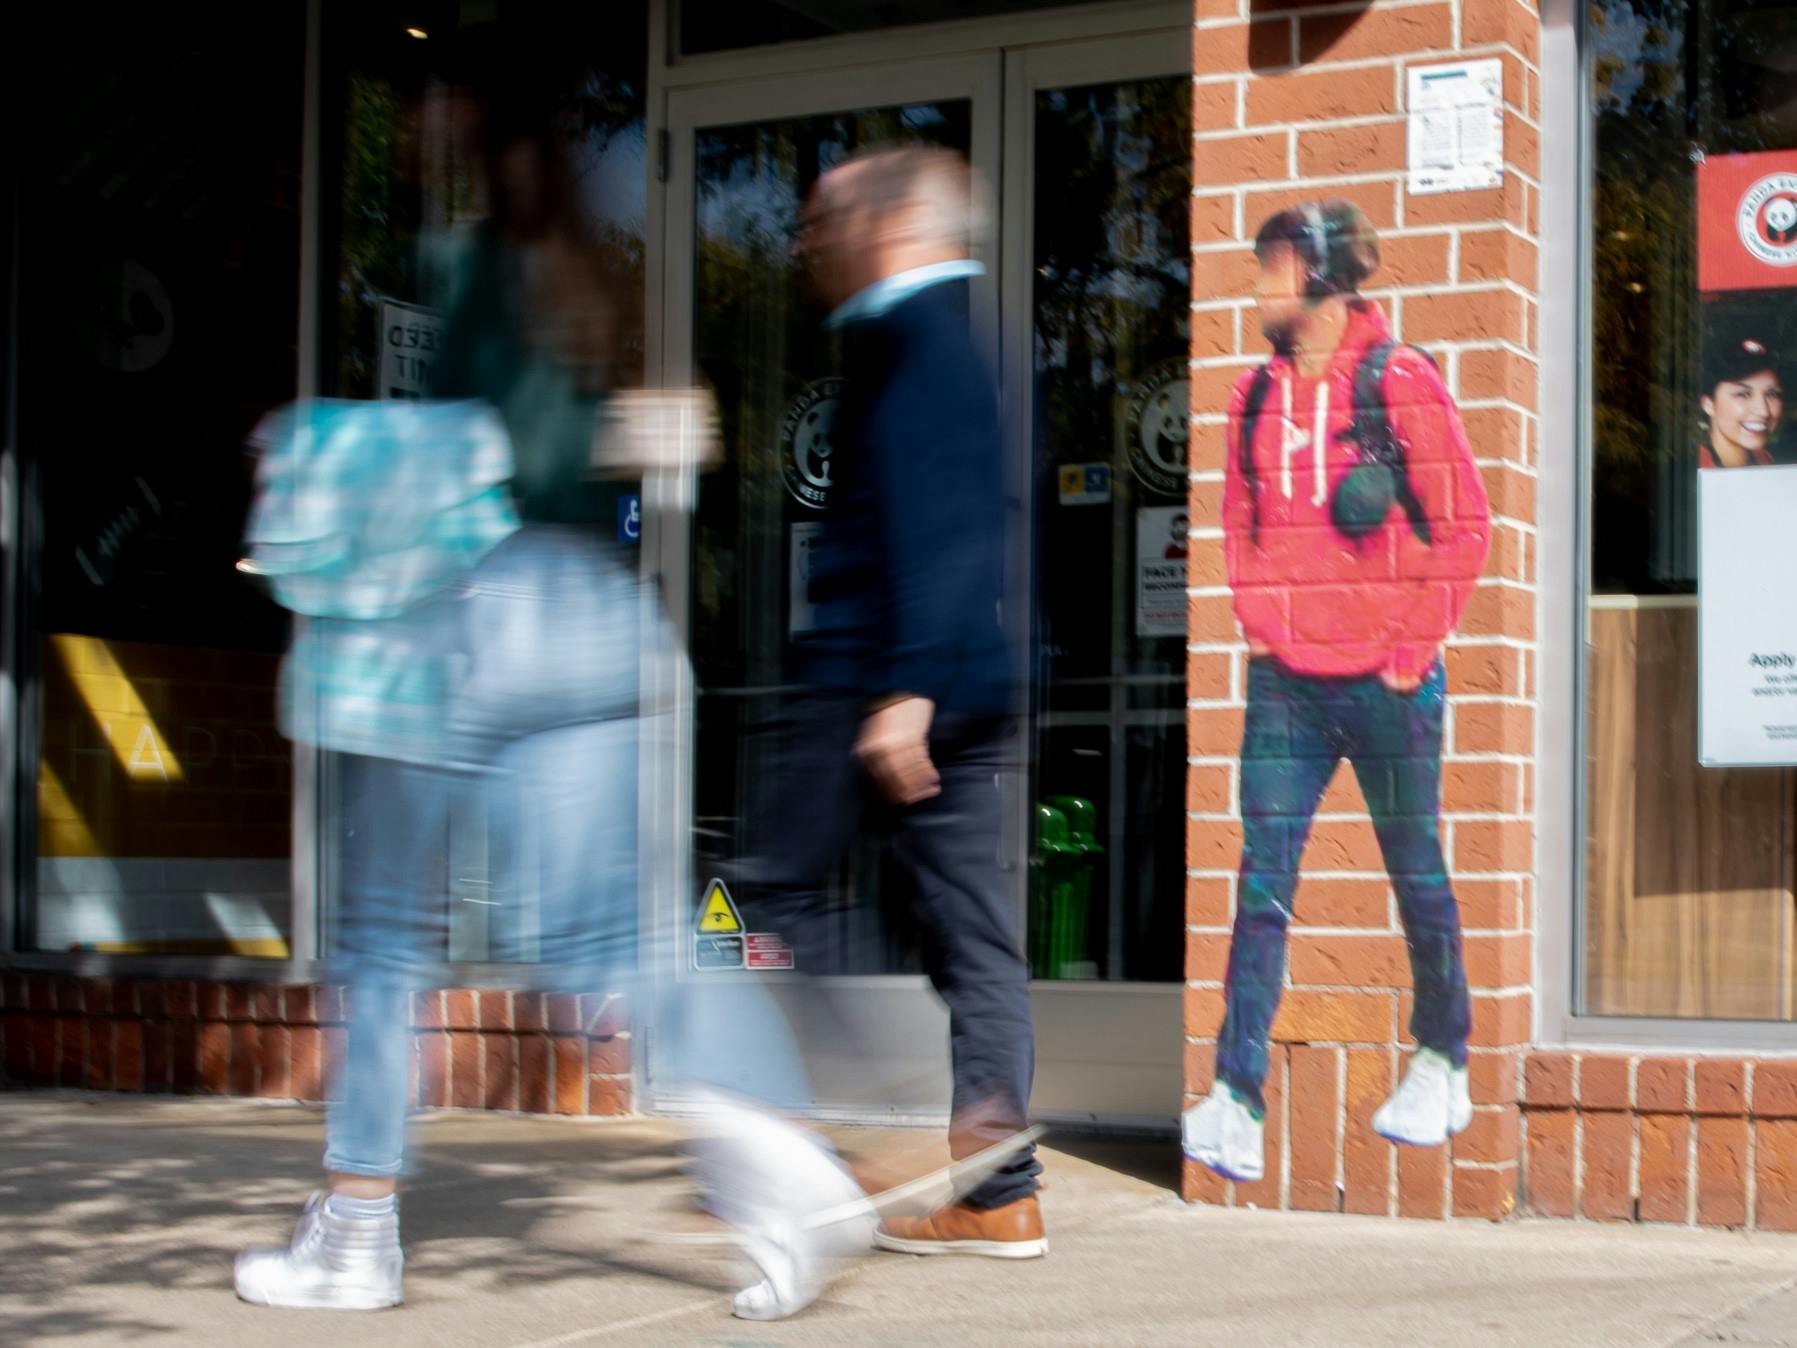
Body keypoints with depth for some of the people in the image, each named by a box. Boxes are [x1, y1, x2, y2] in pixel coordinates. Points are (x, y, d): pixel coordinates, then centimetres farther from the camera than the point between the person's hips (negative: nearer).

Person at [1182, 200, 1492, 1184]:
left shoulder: (1401, 383, -8)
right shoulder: (1257, 395, 8)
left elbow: (1463, 528, -7)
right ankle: (1237, 1104, -8)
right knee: (1261, 884, -5)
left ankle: (1442, 1066, 30)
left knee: (1417, 877, 11)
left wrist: (1413, 644, -8)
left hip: (1386, 684, -4)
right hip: (1284, 683, 4)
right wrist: (1257, 617, 7)